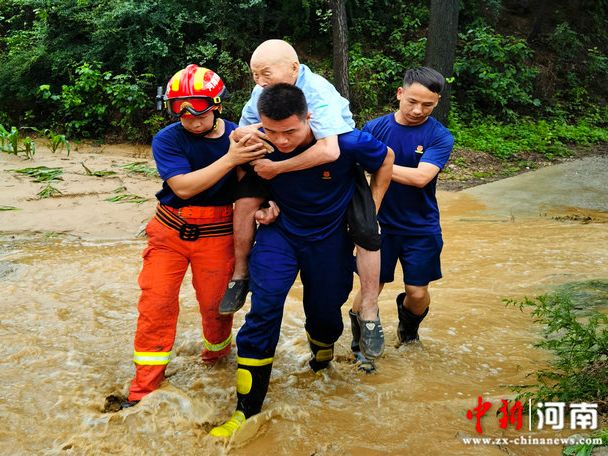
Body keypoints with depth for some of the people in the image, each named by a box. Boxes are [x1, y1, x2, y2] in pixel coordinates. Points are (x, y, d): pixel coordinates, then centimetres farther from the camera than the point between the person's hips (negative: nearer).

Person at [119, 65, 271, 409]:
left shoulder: (239, 137, -6)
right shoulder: (167, 140, -11)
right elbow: (183, 187, -25)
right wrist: (229, 159, -33)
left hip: (217, 235, 1)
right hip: (170, 230, 0)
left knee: (216, 303, 7)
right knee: (156, 302, -3)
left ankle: (218, 351, 41)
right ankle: (144, 387, 10)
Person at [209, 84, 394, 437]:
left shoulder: (346, 142, -27)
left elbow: (386, 159, -5)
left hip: (329, 239, 0)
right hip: (280, 232, 0)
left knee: (325, 311, 13)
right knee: (265, 305, -17)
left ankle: (321, 356, 53)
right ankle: (247, 408, -8)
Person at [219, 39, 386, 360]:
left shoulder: (318, 92, -33)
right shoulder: (262, 92, -15)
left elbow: (329, 150, -47)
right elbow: (240, 138, -3)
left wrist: (277, 168, -39)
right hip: (291, 161, 5)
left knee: (367, 233, -19)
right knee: (245, 200, -16)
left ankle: (367, 312, -2)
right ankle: (240, 275, 3)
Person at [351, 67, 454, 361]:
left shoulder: (440, 137, -10)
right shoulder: (374, 128, -5)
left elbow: (421, 177, -25)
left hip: (421, 229, 0)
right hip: (379, 224, 0)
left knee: (417, 293, 6)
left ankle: (408, 326, 41)